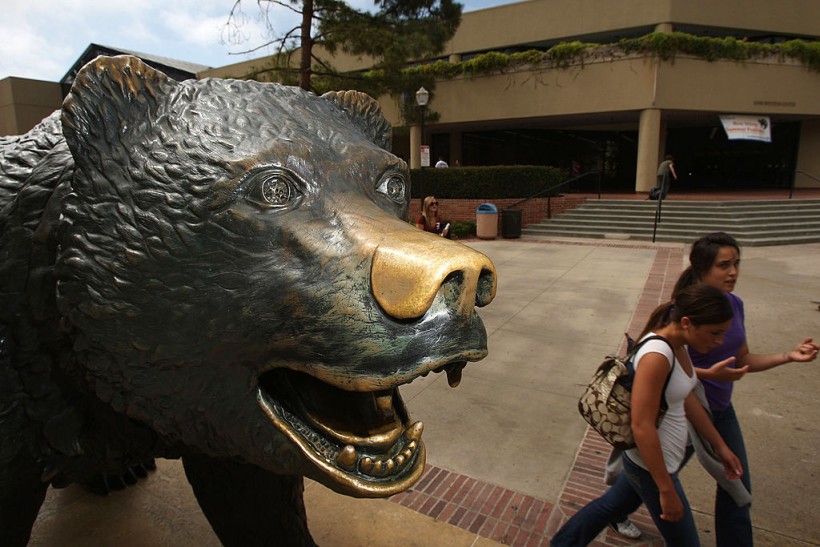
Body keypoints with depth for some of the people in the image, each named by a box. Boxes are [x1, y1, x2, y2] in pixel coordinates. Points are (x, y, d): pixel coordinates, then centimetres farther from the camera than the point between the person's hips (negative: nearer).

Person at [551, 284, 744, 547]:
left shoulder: (677, 345, -2)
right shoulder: (657, 356, -30)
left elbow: (687, 399, 11)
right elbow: (642, 427, -29)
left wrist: (720, 446, 16)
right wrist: (666, 491, -22)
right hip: (651, 463, -9)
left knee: (614, 502, 26)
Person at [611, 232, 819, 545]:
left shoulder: (734, 304, -3)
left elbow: (743, 361, 6)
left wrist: (787, 356, -6)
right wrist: (709, 373, -35)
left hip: (721, 411, 6)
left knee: (737, 484, 13)